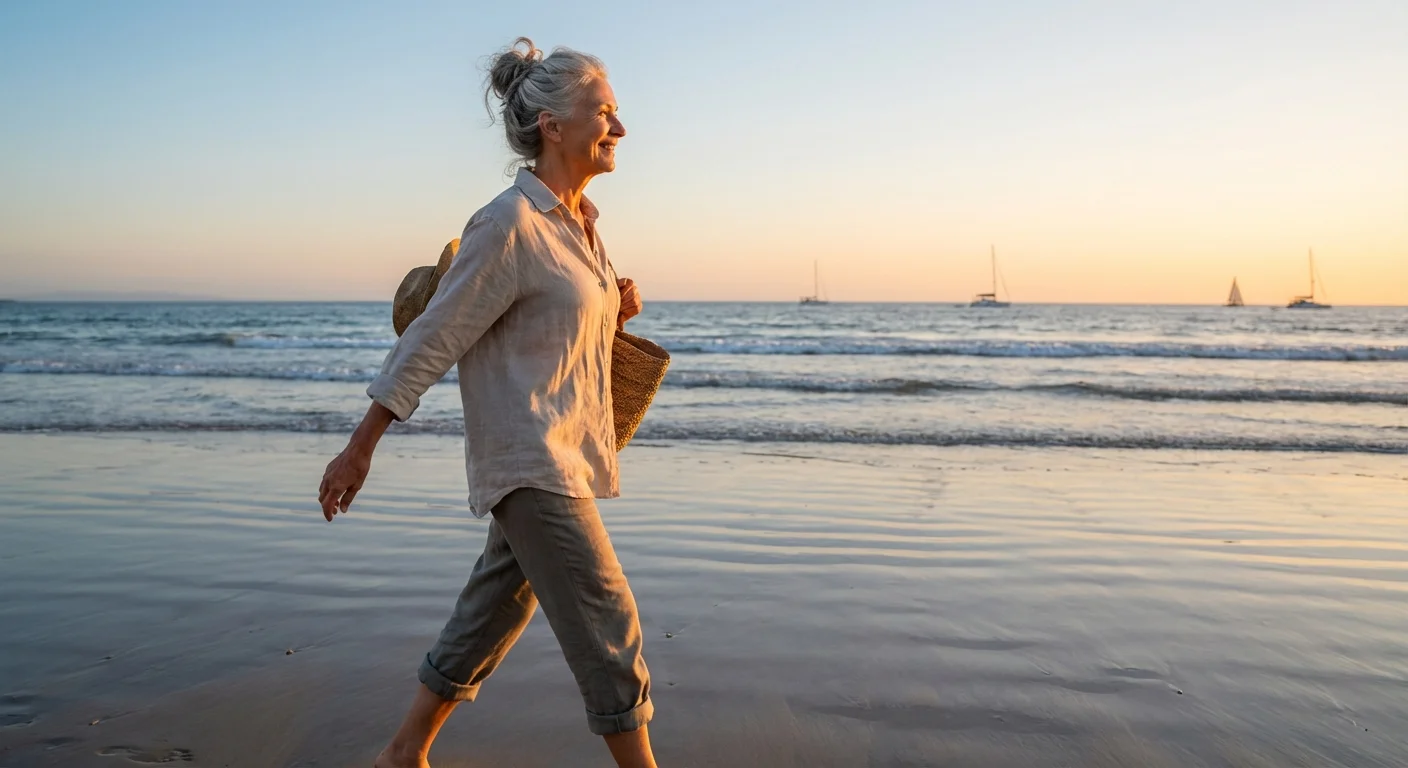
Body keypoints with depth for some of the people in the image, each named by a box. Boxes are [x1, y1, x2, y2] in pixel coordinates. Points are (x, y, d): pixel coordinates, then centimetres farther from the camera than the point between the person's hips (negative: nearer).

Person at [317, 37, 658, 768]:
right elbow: (431, 339, -14)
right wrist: (358, 451, -9)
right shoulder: (508, 223, -16)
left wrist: (616, 308, 1)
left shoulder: (580, 219, 10)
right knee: (607, 625, -5)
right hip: (528, 460, -9)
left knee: (492, 613, 17)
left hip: (565, 454, 9)